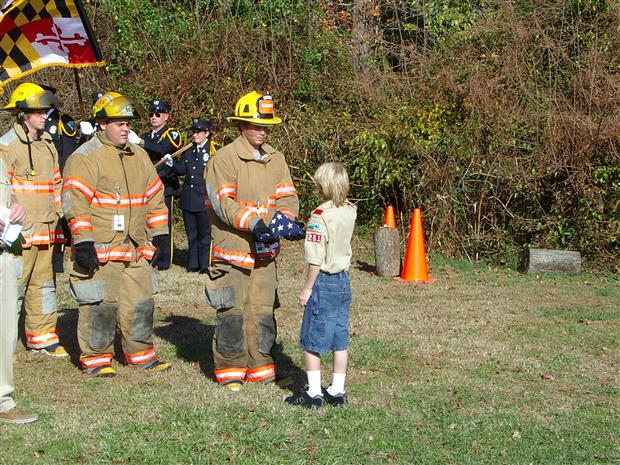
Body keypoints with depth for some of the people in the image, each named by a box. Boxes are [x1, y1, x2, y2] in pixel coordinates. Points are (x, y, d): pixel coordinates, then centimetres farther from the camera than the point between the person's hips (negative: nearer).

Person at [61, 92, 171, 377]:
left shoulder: (138, 157, 15)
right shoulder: (84, 158, -7)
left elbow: (154, 196, 21)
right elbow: (75, 203, -14)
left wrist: (159, 233, 18)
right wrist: (83, 242, -19)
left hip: (136, 248, 7)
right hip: (100, 249, -7)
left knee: (141, 302, 11)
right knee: (100, 304, -2)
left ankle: (141, 354, 24)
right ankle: (95, 359, 11)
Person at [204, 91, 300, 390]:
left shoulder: (275, 159, 13)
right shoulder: (223, 159, -7)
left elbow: (287, 196, 8)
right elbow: (223, 202, -15)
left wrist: (284, 220, -14)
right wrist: (254, 224, -25)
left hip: (264, 251, 6)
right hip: (231, 251, -5)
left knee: (262, 312, 11)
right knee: (232, 313, 0)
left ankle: (260, 367, 22)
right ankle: (230, 369, 11)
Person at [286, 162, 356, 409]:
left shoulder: (320, 217, -19)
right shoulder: (350, 212, 1)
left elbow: (315, 259, -20)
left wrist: (307, 288, -10)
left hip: (324, 282, -7)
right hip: (343, 281, 7)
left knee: (311, 340, 4)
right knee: (340, 340, 13)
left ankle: (314, 393, 8)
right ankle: (337, 391, 20)